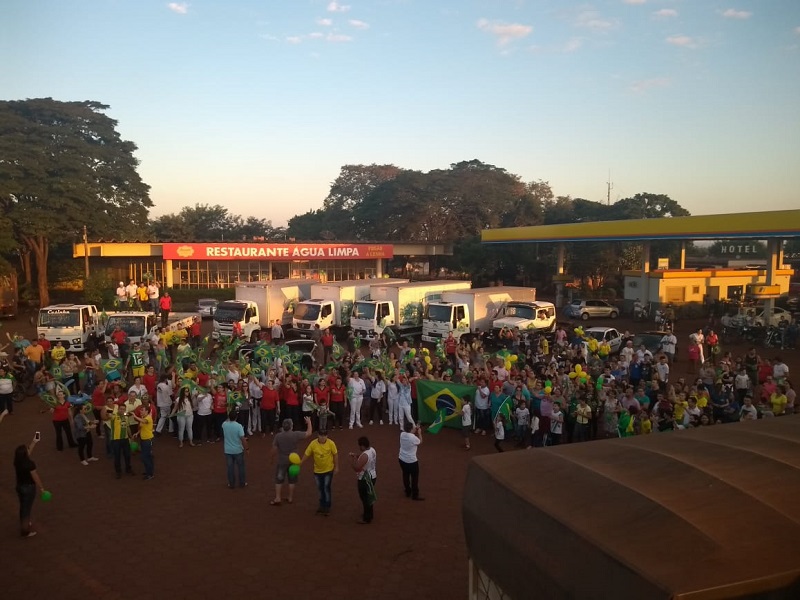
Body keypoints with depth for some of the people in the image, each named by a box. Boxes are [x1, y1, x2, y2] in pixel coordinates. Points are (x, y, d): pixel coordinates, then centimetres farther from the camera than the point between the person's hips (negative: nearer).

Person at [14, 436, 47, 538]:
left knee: (23, 506, 25)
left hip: (19, 486, 7)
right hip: (29, 487, -7)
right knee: (27, 508, 6)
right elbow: (35, 477, -21)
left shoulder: (17, 461, -7)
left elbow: (29, 451, 11)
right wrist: (42, 488, -11)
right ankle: (25, 530, 18)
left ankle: (24, 524, 45)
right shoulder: (30, 464, -28)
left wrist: (34, 442, 19)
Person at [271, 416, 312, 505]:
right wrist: (309, 422, 3)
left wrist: (272, 457, 13)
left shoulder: (278, 436, -14)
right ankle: (290, 498, 22)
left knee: (279, 480, 13)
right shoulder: (295, 435, -17)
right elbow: (309, 433, -10)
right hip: (293, 461, 0)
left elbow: (274, 449, -6)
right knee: (292, 480, 13)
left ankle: (277, 498, 13)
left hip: (282, 461, 0)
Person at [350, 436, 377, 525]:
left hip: (365, 480, -9)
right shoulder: (372, 450, -1)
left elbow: (356, 468, -28)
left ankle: (367, 519, 18)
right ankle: (369, 513, 41)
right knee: (369, 497, 25)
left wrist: (353, 459, -15)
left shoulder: (364, 455, -30)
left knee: (365, 498, 5)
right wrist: (357, 456, 3)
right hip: (372, 477, 9)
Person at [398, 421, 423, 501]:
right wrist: (419, 433, 5)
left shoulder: (402, 434, -7)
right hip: (411, 461, -7)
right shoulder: (413, 437, -27)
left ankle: (408, 492, 34)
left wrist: (415, 430, 10)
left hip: (402, 459, 7)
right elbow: (420, 442, -6)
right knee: (415, 478, 9)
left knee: (406, 476, 21)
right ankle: (415, 495, 19)